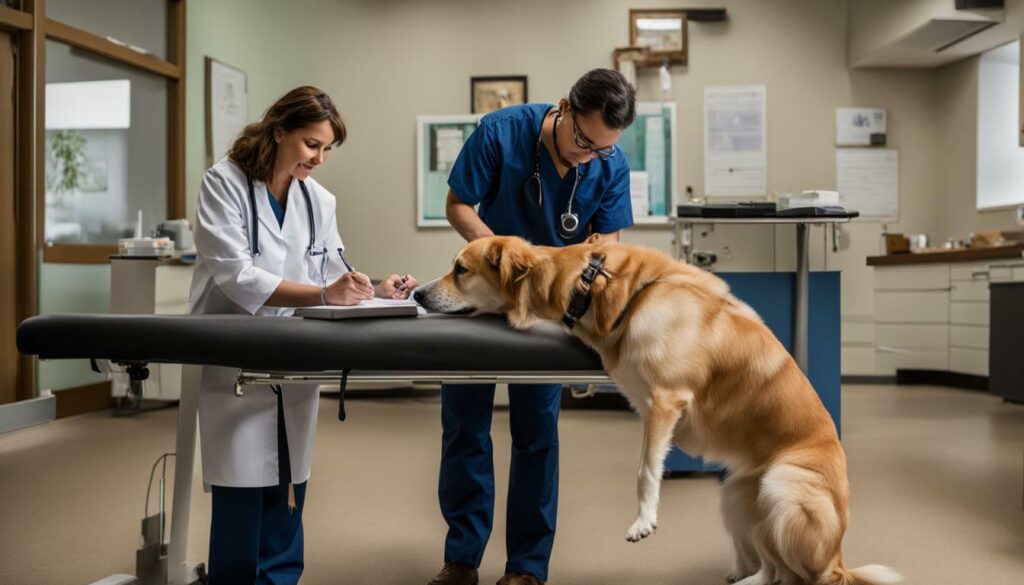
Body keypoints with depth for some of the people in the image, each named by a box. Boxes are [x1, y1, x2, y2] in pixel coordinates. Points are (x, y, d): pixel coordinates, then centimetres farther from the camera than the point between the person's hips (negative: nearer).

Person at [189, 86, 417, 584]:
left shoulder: (319, 200, 6)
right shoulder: (224, 183, -9)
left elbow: (332, 276, 8)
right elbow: (235, 276, -20)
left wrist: (375, 291, -13)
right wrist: (322, 295, -30)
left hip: (294, 360, 4)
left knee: (287, 494, 8)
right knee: (242, 495, -2)